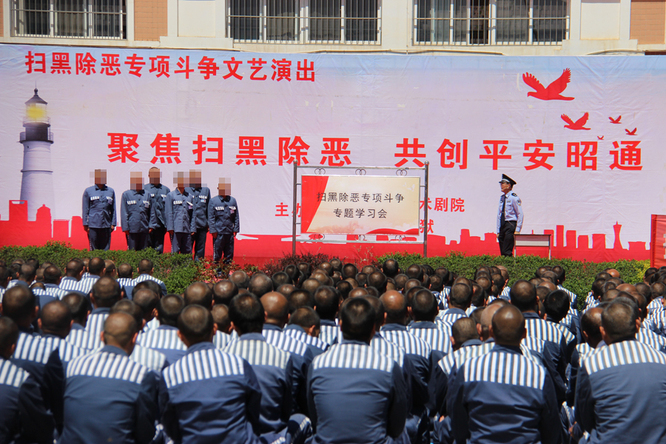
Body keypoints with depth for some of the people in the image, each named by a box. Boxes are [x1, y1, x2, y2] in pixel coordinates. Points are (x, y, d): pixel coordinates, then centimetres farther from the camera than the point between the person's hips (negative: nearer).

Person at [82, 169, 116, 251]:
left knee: (105, 249, 4)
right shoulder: (88, 191, 5)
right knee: (93, 249, 1)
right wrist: (85, 224, 1)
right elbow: (85, 209, 6)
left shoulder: (111, 191, 11)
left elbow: (113, 209, 14)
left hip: (106, 225, 2)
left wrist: (113, 224, 8)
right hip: (93, 225, -2)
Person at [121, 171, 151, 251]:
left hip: (144, 229, 3)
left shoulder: (147, 194, 12)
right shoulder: (126, 194, 2)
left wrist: (150, 226, 9)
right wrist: (125, 228, -5)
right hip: (132, 229, -3)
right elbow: (124, 213, 0)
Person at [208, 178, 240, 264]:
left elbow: (236, 216, 12)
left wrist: (236, 229, 7)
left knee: (229, 253, 9)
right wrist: (213, 230, -7)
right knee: (217, 254, 1)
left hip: (230, 232, 3)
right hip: (218, 232, -3)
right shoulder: (213, 201, -1)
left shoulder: (233, 201, 9)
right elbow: (211, 217, -1)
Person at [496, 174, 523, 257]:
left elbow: (520, 214, -9)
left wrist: (517, 230, -14)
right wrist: (498, 231, 14)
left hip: (511, 225, -7)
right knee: (502, 253, 6)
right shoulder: (502, 198, 13)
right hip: (502, 226, 7)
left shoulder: (514, 197, -8)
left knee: (507, 252, -13)